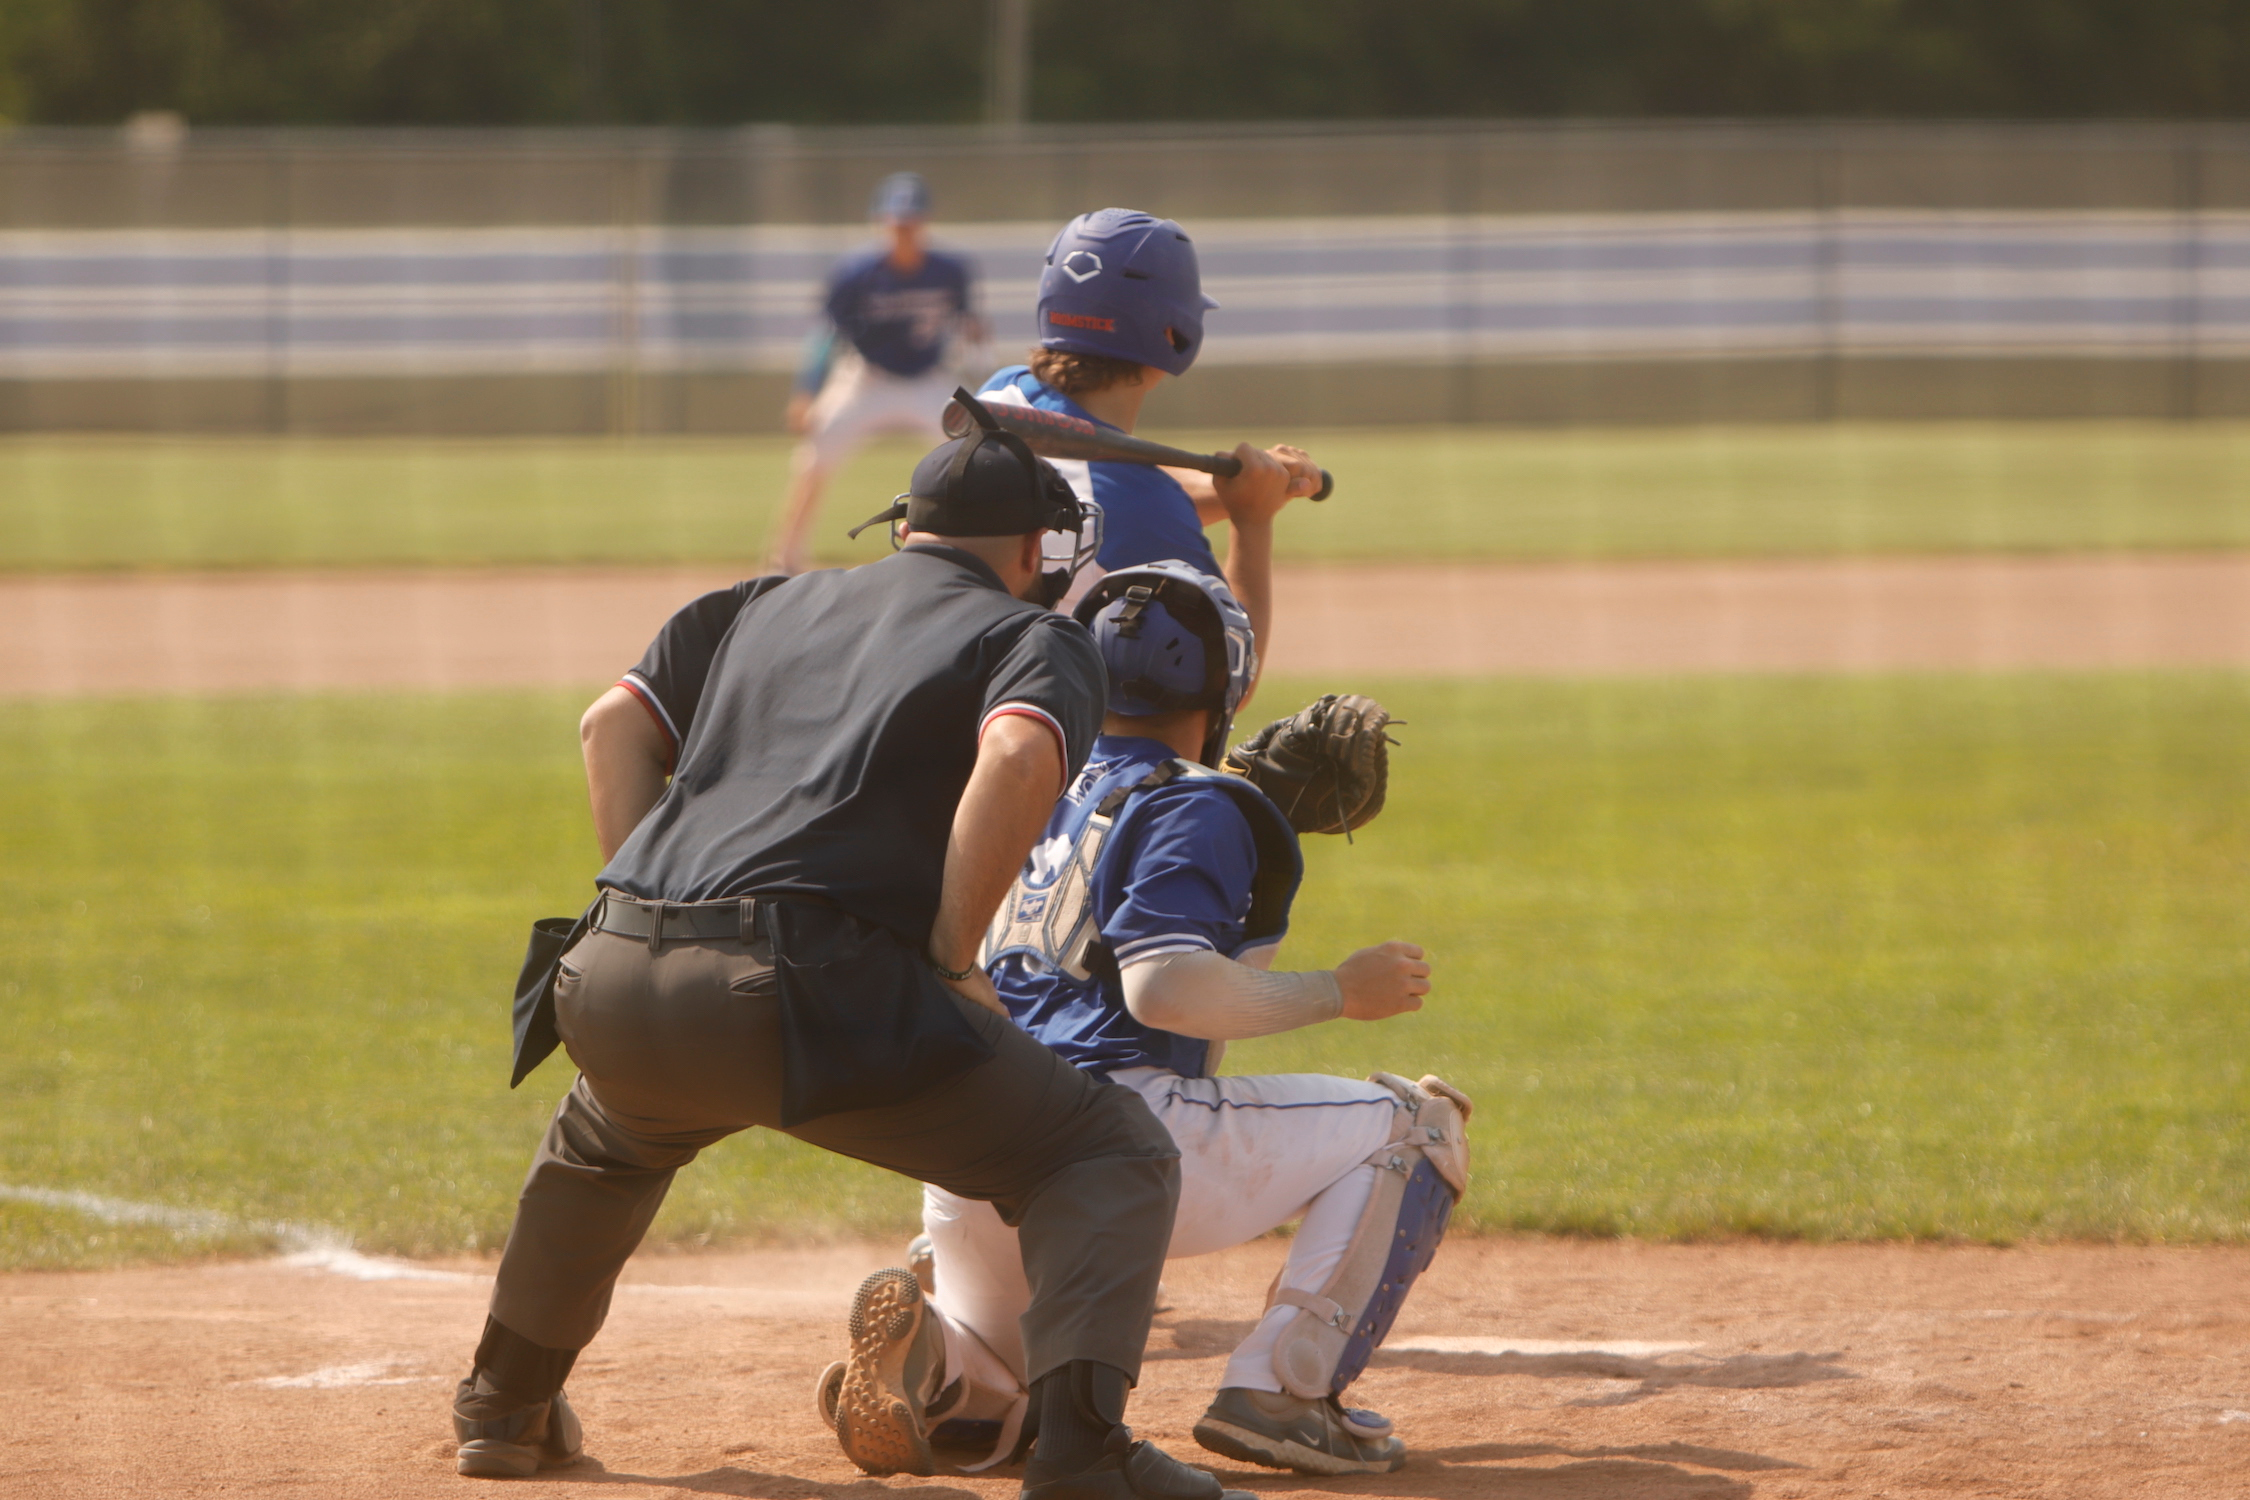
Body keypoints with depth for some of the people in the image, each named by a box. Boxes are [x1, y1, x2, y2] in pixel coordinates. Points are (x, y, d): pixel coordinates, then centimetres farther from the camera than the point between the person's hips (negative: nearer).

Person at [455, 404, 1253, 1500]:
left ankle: (503, 1408, 50)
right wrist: (950, 960, -3)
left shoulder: (761, 607, 29)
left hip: (617, 995, 6)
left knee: (609, 1135, 41)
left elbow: (615, 722, 19)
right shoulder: (1034, 638, 12)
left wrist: (643, 925, 16)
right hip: (804, 996, -6)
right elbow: (1018, 759, -10)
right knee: (1116, 1154, 4)